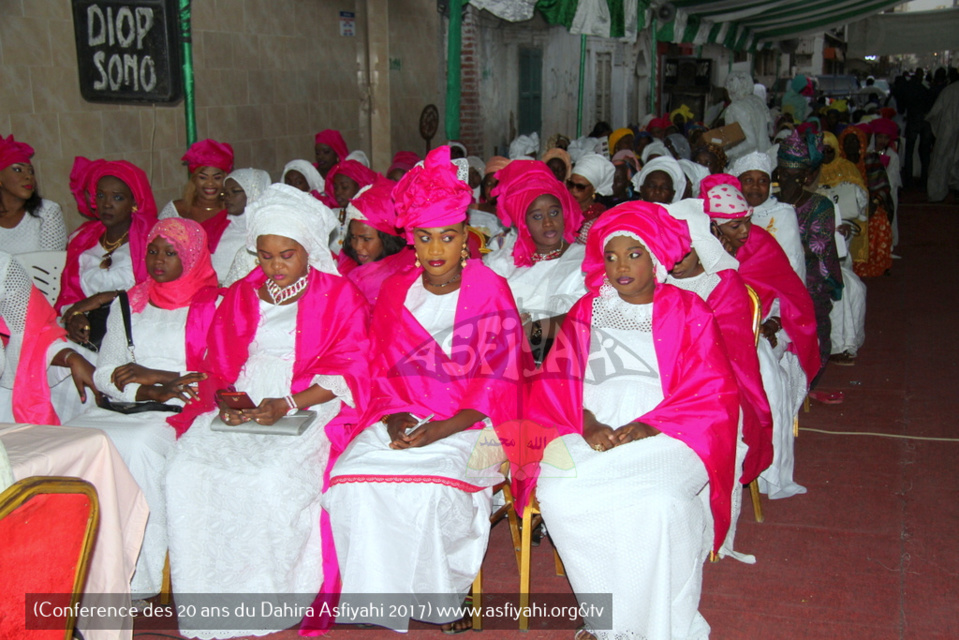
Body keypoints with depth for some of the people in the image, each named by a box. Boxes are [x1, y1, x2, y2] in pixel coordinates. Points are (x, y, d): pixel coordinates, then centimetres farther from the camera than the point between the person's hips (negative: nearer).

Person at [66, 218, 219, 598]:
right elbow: (104, 376, 11)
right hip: (123, 409, 5)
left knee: (139, 444, -34)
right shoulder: (126, 305, 20)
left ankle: (142, 577, -25)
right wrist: (150, 392, -8)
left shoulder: (213, 306, 5)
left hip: (184, 412, -4)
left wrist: (157, 375, -8)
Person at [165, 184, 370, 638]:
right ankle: (208, 598, -14)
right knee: (186, 474, -25)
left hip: (311, 409, -4)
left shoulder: (339, 295, 8)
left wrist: (286, 405, -14)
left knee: (273, 478, -34)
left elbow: (349, 371, -2)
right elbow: (216, 366, 18)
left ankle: (271, 603, -17)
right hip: (239, 410, 4)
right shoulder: (239, 297, 21)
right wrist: (226, 399, -6)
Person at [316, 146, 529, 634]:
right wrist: (395, 417, -8)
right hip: (404, 419, 4)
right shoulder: (395, 292, 10)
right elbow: (382, 372, 13)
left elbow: (501, 380, -6)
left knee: (432, 483, -32)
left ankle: (439, 594, -6)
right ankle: (389, 594, -8)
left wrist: (443, 428, -17)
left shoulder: (489, 291, -3)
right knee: (353, 476, -24)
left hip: (471, 424, -4)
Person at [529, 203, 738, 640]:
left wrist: (648, 426, -13)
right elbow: (557, 380, 10)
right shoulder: (586, 312, 19)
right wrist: (587, 424, -11)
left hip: (666, 437, -2)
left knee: (659, 502, -34)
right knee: (558, 494, -27)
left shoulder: (688, 311, 11)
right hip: (591, 438, 3)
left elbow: (713, 391, 1)